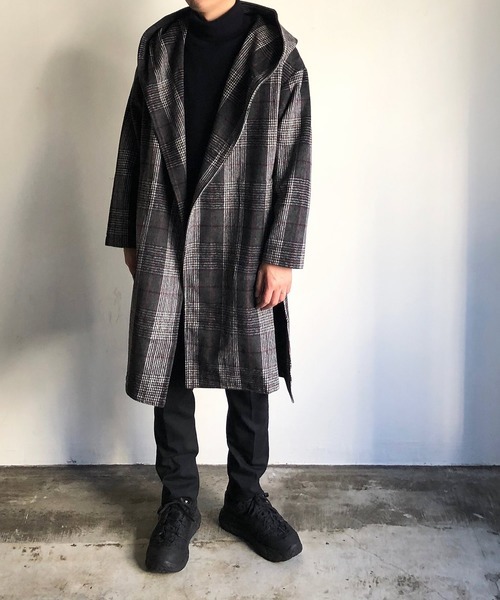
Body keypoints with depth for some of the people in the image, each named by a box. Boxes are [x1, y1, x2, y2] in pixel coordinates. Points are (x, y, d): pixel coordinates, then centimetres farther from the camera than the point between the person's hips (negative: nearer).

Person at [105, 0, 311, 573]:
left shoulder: (276, 52, 1)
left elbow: (295, 163, -4)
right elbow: (134, 144, 12)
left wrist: (280, 255, -10)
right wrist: (129, 236, 10)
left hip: (244, 250, -2)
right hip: (166, 245, 3)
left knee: (249, 380, 7)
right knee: (168, 377, 7)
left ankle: (245, 499, 29)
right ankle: (179, 503, 27)